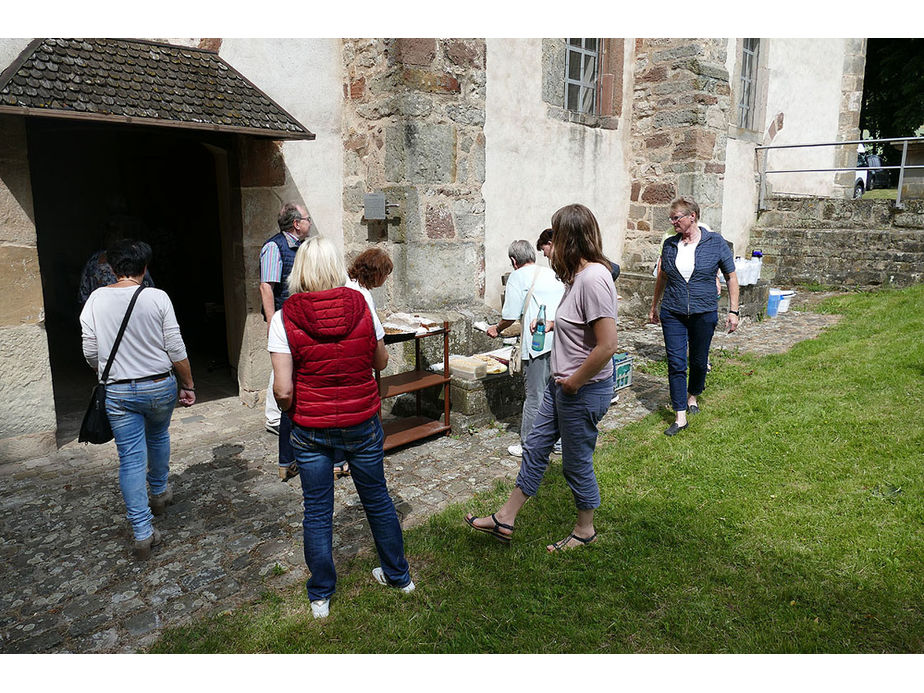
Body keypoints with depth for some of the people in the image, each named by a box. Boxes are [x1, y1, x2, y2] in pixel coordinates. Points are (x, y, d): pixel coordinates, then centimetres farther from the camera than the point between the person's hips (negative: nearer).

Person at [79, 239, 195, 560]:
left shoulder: (96, 299, -4)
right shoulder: (157, 298, -10)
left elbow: (91, 353, 0)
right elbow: (176, 349, -9)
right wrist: (188, 385, 3)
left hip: (118, 392, 0)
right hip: (160, 386, 0)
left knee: (131, 458, 4)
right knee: (158, 437, 27)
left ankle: (143, 532, 4)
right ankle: (159, 493, 46)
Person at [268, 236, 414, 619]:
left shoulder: (284, 319, -12)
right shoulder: (360, 306, -7)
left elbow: (283, 390, -16)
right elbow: (381, 361, 5)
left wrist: (290, 410, 5)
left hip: (311, 430, -1)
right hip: (363, 424, 2)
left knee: (317, 511, 14)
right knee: (377, 498, 19)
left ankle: (321, 596, 30)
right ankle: (398, 574, 37)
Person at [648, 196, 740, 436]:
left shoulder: (715, 243, -4)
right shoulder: (669, 244, 3)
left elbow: (731, 277, 3)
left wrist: (733, 311, -1)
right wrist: (654, 307, 19)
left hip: (704, 314, -1)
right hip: (672, 314, 2)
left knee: (699, 361, 12)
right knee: (675, 363, -4)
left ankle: (692, 396, 41)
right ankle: (680, 417, 1)